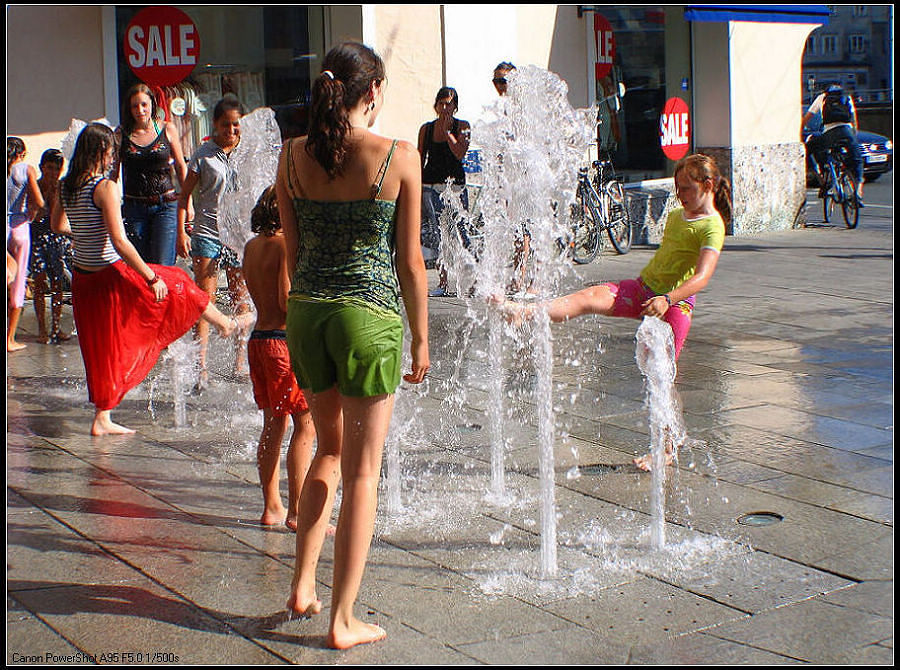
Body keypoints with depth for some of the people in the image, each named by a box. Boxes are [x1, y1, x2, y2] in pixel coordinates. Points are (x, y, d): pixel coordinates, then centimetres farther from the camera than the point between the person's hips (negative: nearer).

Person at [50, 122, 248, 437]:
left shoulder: (66, 186, 4)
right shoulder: (105, 187, -19)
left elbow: (57, 225, 20)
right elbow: (119, 242, -23)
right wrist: (151, 277, -16)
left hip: (82, 278, 7)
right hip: (111, 275, -7)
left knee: (102, 348, 15)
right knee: (175, 284, 16)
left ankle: (102, 419, 19)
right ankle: (224, 323, 34)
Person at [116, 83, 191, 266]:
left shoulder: (167, 129, 3)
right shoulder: (122, 135, 3)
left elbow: (181, 167, 9)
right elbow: (113, 172, 6)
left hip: (165, 205, -1)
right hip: (134, 207, 1)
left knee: (162, 267, -10)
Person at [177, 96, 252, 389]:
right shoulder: (204, 154, 2)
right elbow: (185, 194, 5)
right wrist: (181, 232, -4)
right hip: (207, 233, -2)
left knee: (240, 299, 5)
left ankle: (240, 362, 14)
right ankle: (201, 369, -7)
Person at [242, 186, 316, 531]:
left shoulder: (252, 246, 11)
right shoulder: (288, 244, -13)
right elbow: (287, 300, -18)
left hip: (258, 340, 9)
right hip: (286, 341, -9)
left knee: (273, 425, 15)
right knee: (305, 425, -3)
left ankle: (271, 506, 20)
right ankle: (296, 511, -3)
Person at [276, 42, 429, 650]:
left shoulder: (293, 155, 2)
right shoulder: (399, 157, -8)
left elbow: (293, 250, 8)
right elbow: (410, 262, -4)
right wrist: (421, 338, 6)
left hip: (306, 310, 5)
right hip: (371, 315, -4)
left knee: (331, 448, 25)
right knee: (362, 472, 6)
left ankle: (303, 586, 26)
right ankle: (343, 620, 13)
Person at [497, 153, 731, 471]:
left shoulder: (712, 227, -11)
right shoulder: (676, 215, 15)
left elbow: (702, 277, -25)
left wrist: (667, 299, -38)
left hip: (675, 303, -7)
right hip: (642, 288, 7)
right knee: (589, 297, -16)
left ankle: (666, 448, 11)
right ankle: (522, 311, -32)